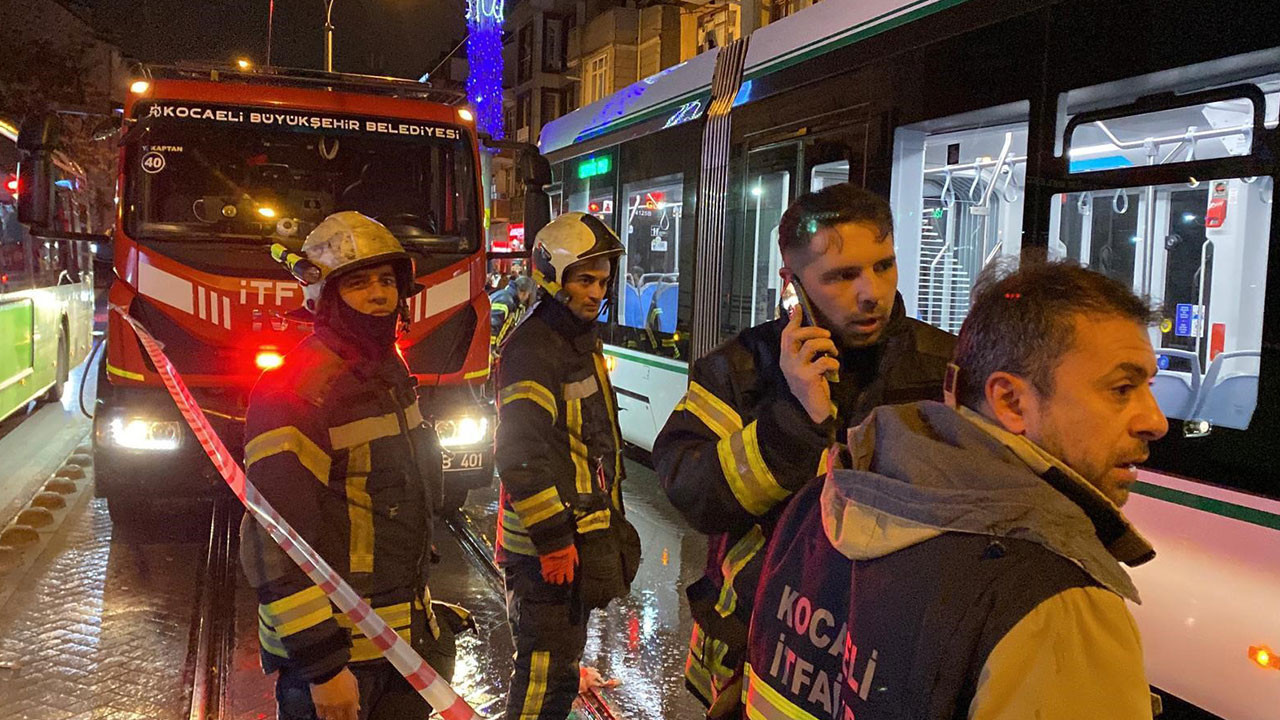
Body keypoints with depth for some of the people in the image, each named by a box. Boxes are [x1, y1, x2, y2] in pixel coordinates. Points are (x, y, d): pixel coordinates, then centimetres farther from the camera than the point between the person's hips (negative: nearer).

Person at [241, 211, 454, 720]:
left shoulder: (391, 372, 7)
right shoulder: (294, 392, -21)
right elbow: (280, 547, -23)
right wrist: (323, 667, -22)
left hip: (406, 631, 8)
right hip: (335, 643, -8)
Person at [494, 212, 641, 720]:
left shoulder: (584, 341, 12)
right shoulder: (531, 350, -19)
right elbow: (522, 457, -24)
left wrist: (610, 511, 21)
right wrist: (553, 540, -23)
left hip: (583, 529, 10)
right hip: (544, 541, -10)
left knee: (565, 651, 22)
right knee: (545, 663, -3)